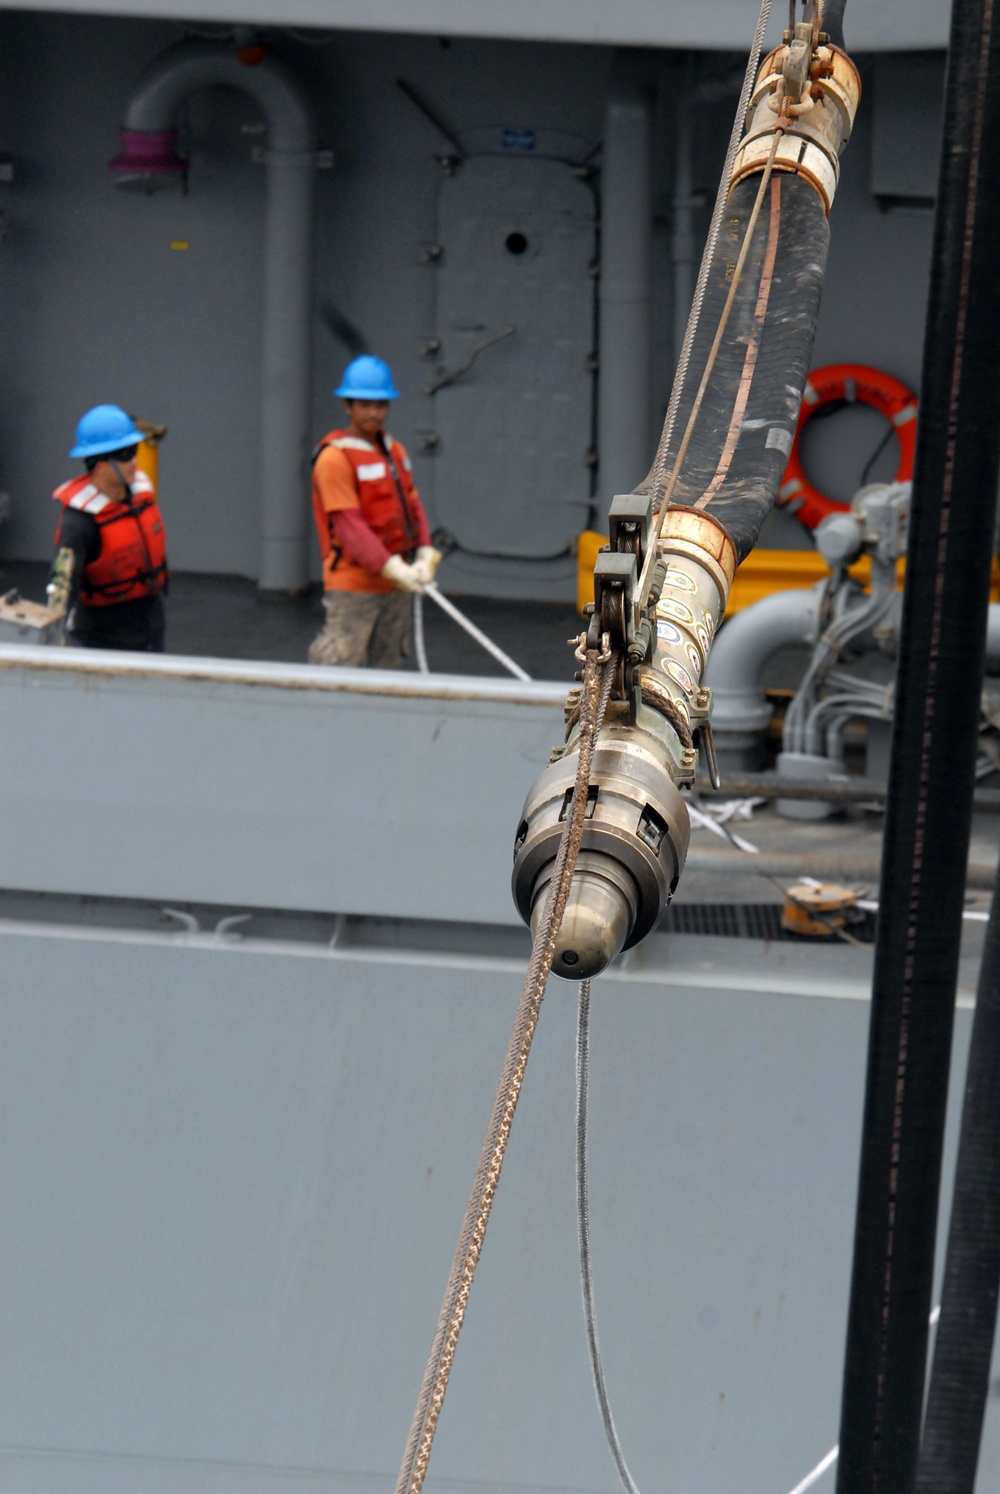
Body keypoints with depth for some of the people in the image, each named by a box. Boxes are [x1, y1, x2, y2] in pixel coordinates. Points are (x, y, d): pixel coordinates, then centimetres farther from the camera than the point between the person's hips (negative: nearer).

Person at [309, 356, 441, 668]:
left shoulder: (395, 450, 13)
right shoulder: (335, 457, -13)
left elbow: (413, 504, 10)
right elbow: (349, 524, -19)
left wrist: (425, 555, -7)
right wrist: (391, 567, -26)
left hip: (397, 584, 8)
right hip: (353, 586, -8)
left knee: (388, 666, 14)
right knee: (334, 666, -14)